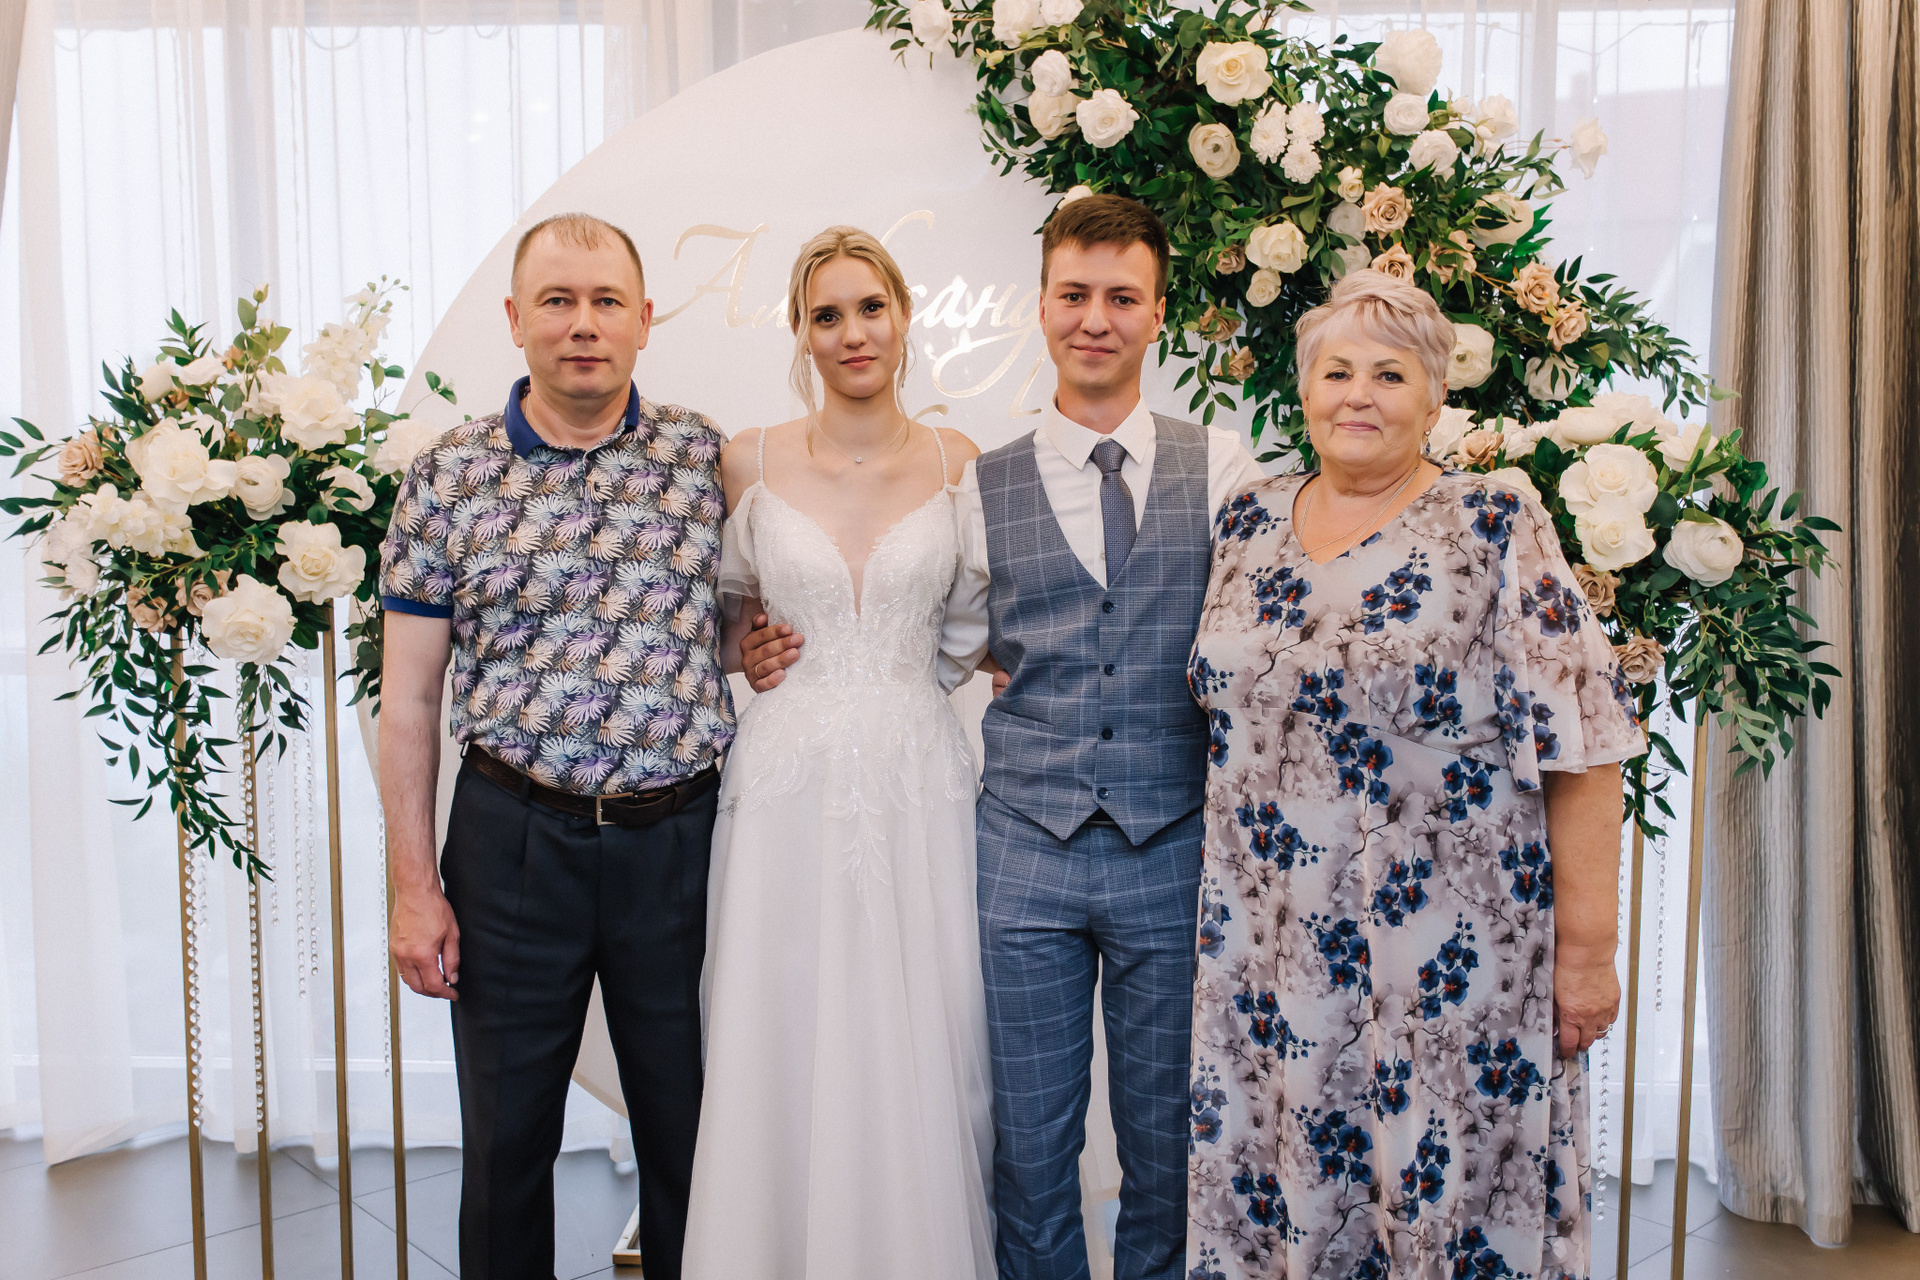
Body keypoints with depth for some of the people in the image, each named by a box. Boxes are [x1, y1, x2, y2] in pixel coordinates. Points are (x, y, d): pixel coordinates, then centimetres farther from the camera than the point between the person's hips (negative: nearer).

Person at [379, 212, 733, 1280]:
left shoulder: (708, 457, 1)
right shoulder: (448, 480, -1)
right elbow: (410, 700, 0)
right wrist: (414, 888, -2)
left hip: (681, 834, 1)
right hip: (515, 839, 0)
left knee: (688, 1123, 14)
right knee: (506, 1135, 14)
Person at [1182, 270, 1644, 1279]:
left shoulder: (1495, 530, -7)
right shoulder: (1248, 522, 7)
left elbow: (1579, 748, -10)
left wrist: (1587, 950, -11)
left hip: (1450, 955, -4)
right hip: (1266, 950, 4)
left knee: (1444, 1196, 8)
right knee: (1268, 1191, 13)